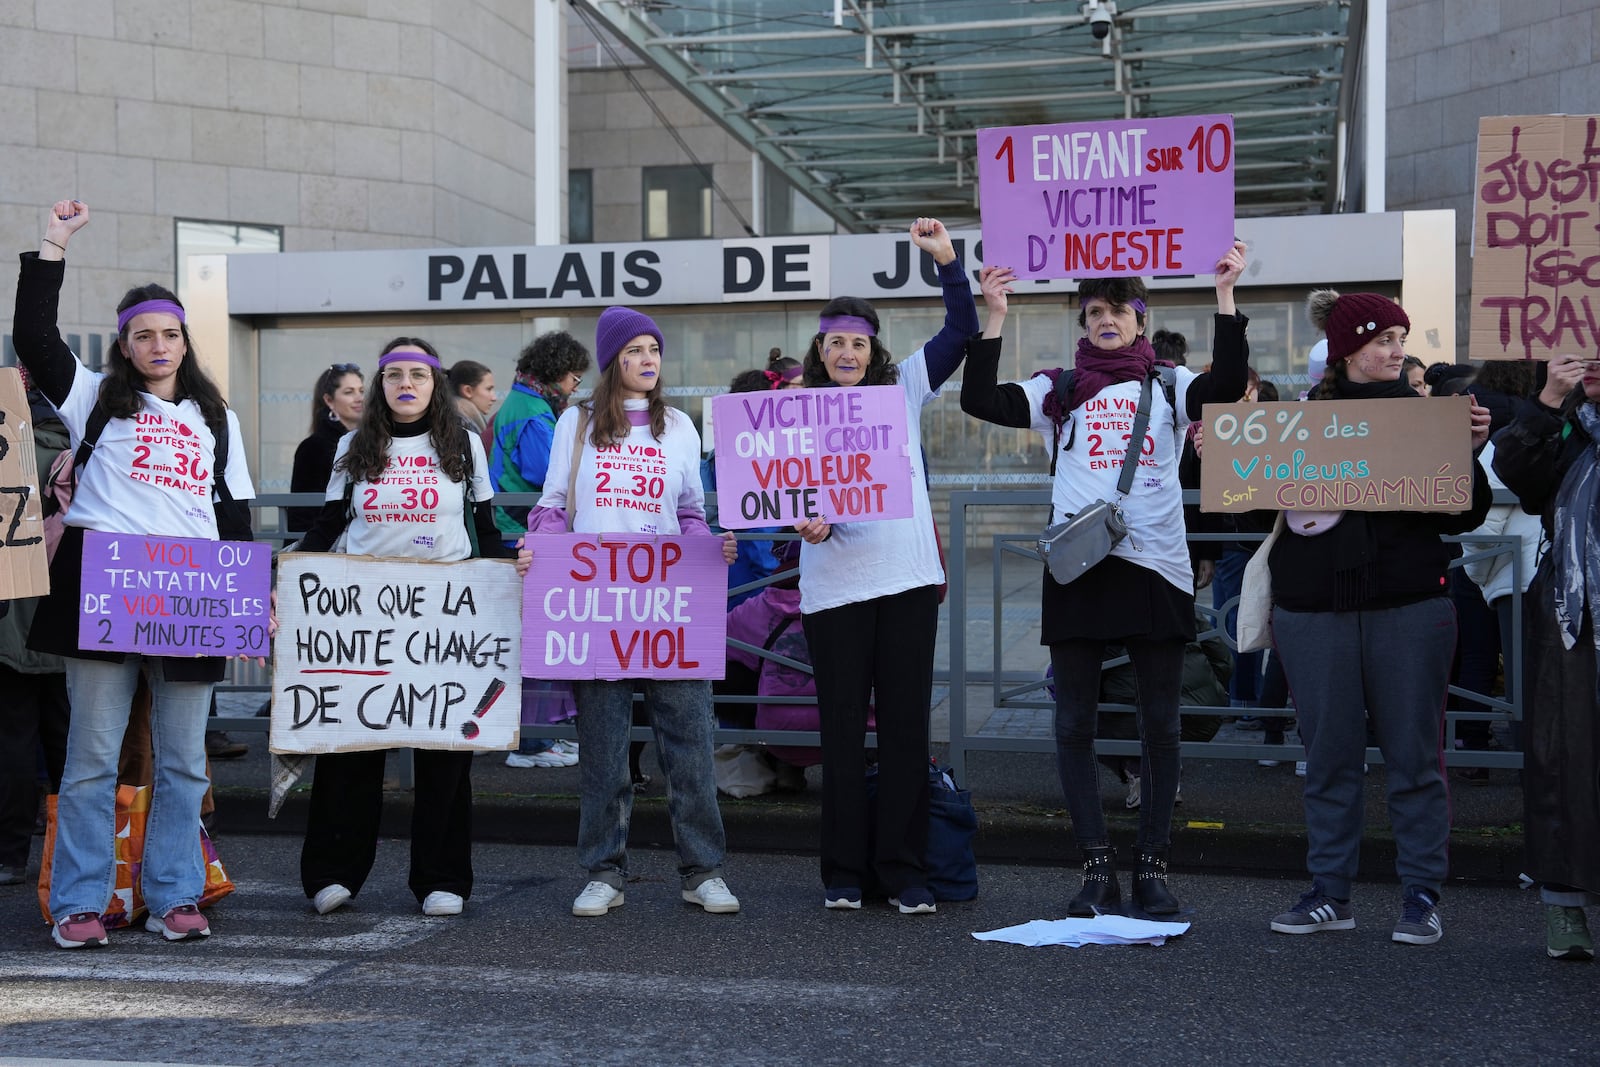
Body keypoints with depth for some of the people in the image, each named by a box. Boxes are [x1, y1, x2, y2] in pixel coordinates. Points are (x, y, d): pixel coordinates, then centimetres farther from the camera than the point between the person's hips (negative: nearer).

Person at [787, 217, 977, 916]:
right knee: (842, 728, 4)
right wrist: (806, 519, -19)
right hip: (835, 586, -1)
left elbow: (962, 334, 4)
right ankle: (844, 872, 13)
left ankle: (904, 871, 9)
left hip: (908, 578, 1)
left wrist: (947, 261, -6)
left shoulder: (902, 390, 9)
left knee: (906, 725, 2)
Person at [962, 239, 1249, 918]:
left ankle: (1152, 866, 12)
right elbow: (980, 400, -2)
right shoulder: (1057, 392, 12)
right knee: (1074, 724, 1)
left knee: (1160, 724, 3)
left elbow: (1227, 385, -9)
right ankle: (1097, 868, 10)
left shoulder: (1169, 386, 11)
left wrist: (1225, 298, -13)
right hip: (1076, 567, 1)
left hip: (1156, 567, 0)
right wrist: (993, 320, -8)